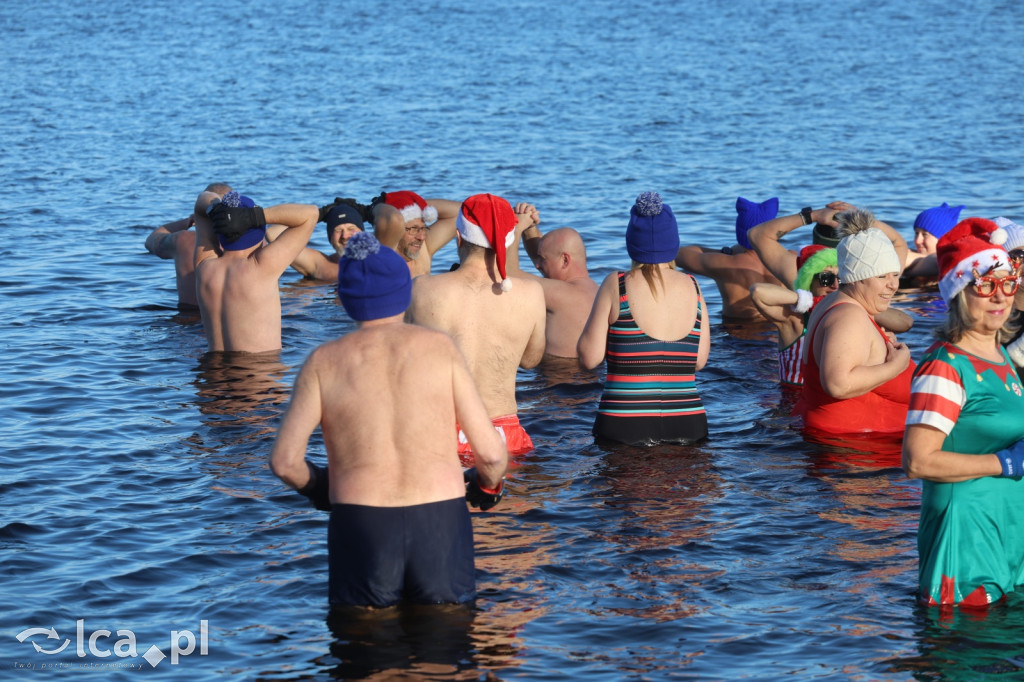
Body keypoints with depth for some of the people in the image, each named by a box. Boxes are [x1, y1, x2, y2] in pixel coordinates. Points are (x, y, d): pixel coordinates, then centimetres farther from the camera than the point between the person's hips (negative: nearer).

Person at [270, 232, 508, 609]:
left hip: (360, 524, 0)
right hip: (440, 520, 0)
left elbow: (284, 461, 0)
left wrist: (316, 487, 21)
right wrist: (488, 486, 23)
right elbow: (491, 452, 1)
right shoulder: (440, 348, 5)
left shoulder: (324, 362, 6)